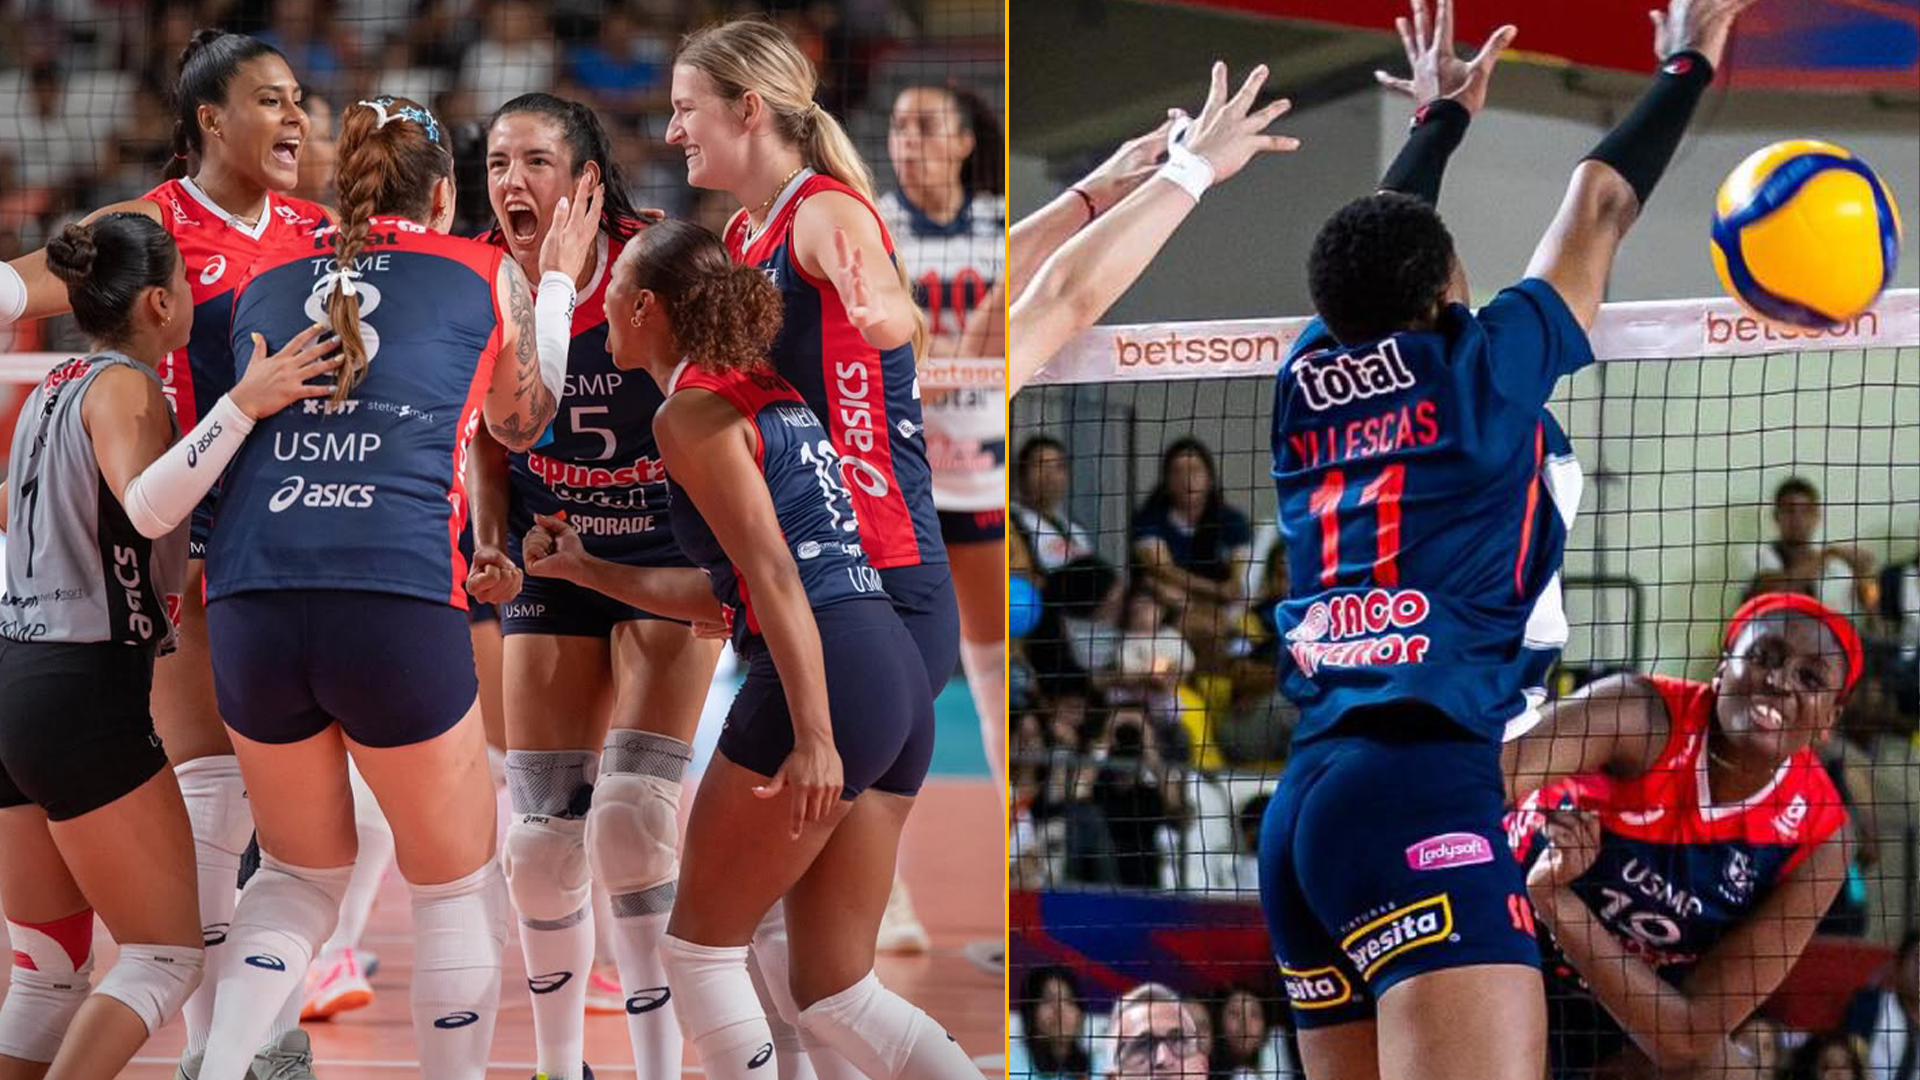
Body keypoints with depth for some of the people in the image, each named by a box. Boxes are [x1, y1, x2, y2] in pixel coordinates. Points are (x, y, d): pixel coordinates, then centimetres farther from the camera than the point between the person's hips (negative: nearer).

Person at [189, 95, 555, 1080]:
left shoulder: (263, 282, 19)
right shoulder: (486, 274, 14)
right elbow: (520, 421, 30)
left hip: (249, 609, 4)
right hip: (399, 602, -3)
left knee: (301, 874, 23)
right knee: (457, 886, 14)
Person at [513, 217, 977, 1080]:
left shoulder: (692, 410, -3)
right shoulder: (769, 395, 24)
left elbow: (774, 574, -15)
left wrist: (814, 738, -23)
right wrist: (585, 570, 32)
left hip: (821, 682, -9)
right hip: (899, 682, 9)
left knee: (701, 940, 7)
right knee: (831, 994, 8)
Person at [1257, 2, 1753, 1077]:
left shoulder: (1309, 383, 15)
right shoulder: (1477, 371, 2)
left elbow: (1376, 251, 36)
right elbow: (1598, 210, 14)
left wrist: (1442, 117, 51)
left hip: (1303, 802, 8)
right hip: (1423, 795, -8)